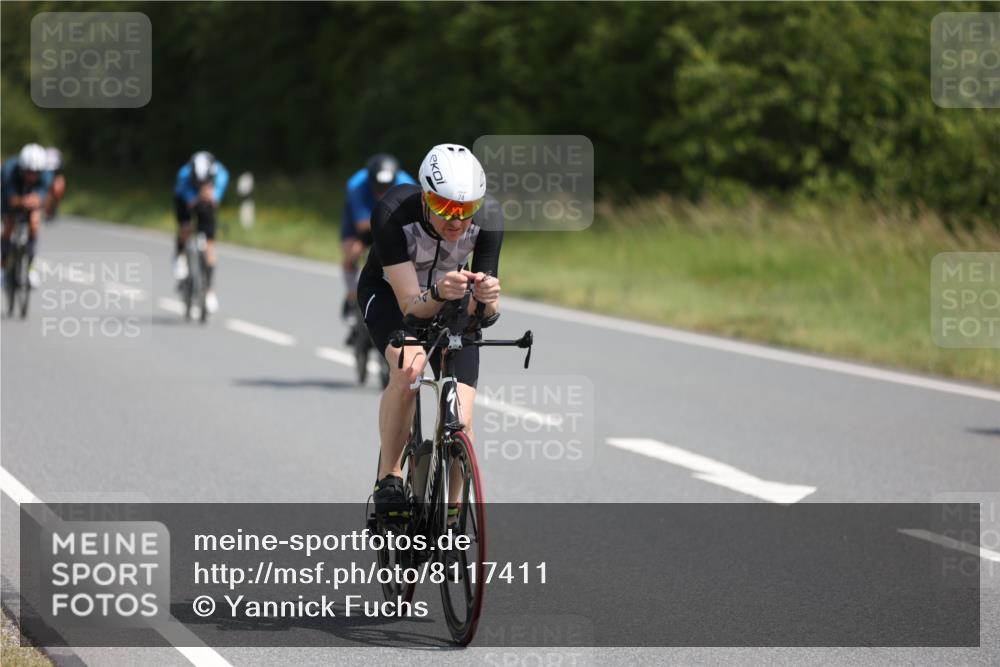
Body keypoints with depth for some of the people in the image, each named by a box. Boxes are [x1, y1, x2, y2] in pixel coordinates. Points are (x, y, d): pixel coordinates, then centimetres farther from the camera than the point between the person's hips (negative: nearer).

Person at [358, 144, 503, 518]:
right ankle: (388, 480, -17)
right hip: (389, 293, -2)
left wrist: (485, 300, -49)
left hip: (449, 303, 2)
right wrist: (439, 294, -57)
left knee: (459, 424, -13)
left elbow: (482, 313, -26)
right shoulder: (393, 213, -36)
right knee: (409, 366, -35)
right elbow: (411, 304, -36)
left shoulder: (488, 216, -29)